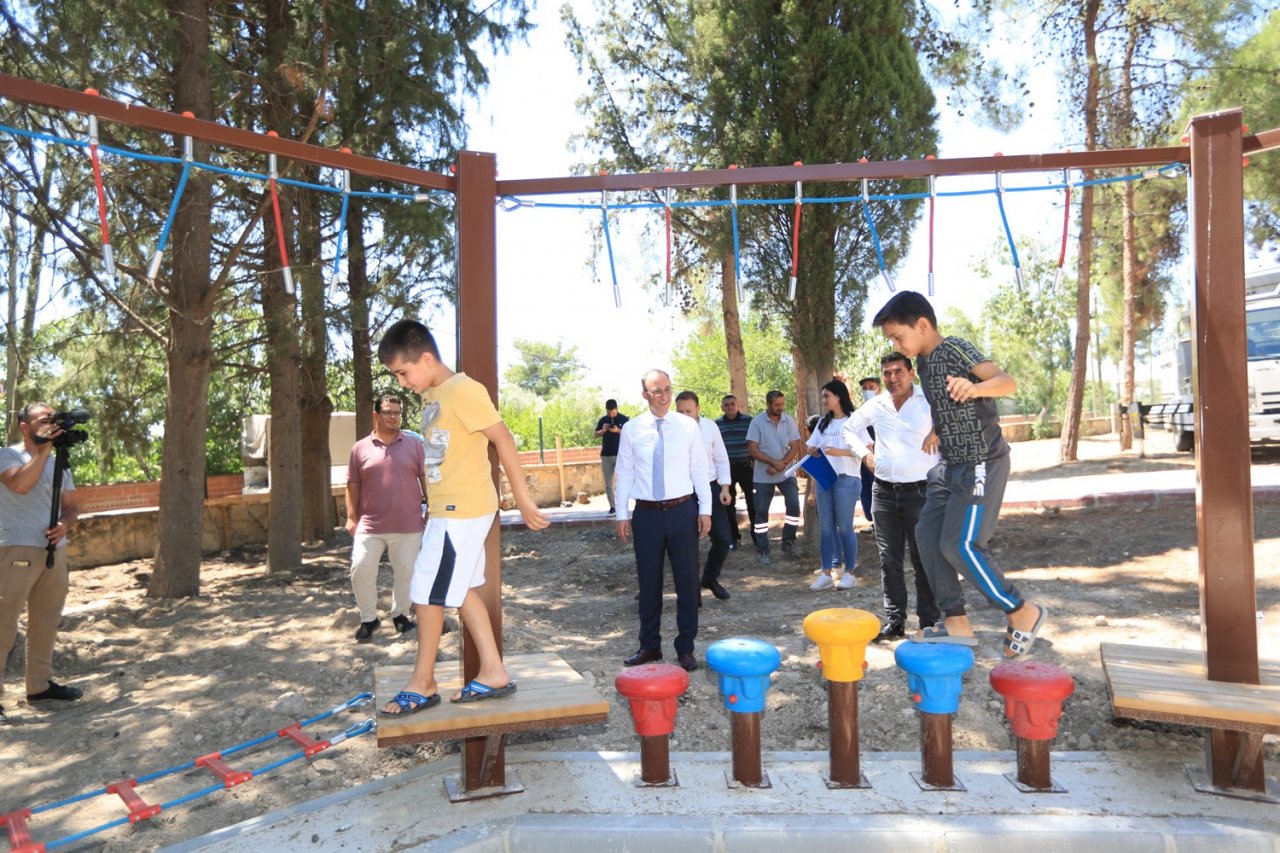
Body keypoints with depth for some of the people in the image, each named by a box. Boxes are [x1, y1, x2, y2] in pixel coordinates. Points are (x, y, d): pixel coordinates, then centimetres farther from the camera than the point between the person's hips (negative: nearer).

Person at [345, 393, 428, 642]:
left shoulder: (414, 444, 3)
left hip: (408, 525, 0)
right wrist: (351, 517, 2)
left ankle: (400, 614, 28)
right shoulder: (360, 448, 5)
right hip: (370, 525, 0)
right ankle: (369, 618, 16)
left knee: (406, 572, 7)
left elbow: (425, 478, 5)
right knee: (361, 570, -2)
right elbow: (353, 485, 7)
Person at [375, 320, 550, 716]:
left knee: (427, 592, -1)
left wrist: (523, 500, -14)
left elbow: (504, 441, -15)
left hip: (461, 510, -9)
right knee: (459, 590, 13)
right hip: (447, 509, 9)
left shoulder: (463, 390, -15)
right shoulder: (431, 396, 12)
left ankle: (422, 684, 15)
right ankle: (494, 673, 22)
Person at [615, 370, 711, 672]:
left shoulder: (688, 426, -1)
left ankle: (685, 647, 20)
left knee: (687, 580, 5)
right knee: (649, 582, 10)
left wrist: (705, 510, 0)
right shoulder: (631, 429, 0)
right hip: (646, 512, 0)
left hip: (682, 511, 0)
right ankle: (649, 645, 26)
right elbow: (624, 473, 4)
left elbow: (700, 469, 2)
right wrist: (622, 514, 2)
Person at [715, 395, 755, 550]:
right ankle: (734, 537, 16)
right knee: (729, 503, 6)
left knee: (752, 501, 1)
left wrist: (755, 461, -3)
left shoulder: (748, 420, -3)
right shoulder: (717, 424, 3)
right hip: (727, 468, 2)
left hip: (746, 466, -2)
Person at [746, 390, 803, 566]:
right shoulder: (757, 422, -10)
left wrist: (781, 464, -18)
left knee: (794, 505, -6)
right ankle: (762, 550, 11)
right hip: (763, 475, -2)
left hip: (786, 473, 2)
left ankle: (788, 541, 14)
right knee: (761, 511, 2)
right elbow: (753, 450, -13)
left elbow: (795, 447, -4)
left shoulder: (789, 420, -2)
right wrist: (774, 462, -21)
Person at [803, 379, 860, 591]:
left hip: (846, 479, -6)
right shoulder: (822, 422, 16)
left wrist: (840, 452, -20)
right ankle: (827, 573, 9)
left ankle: (849, 572, 9)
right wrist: (812, 452, -6)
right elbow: (812, 446, 18)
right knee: (825, 527, 5)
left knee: (844, 526, -1)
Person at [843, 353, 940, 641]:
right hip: (883, 491, 4)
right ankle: (894, 620, 18)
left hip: (919, 490, -4)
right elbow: (850, 428, 23)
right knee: (889, 559, 9)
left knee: (923, 560, 1)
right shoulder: (875, 406, 7)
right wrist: (864, 453, 11)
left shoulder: (929, 402, -8)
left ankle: (930, 622, 12)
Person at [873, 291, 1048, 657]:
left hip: (981, 462, -9)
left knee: (959, 544, -12)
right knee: (927, 534, 3)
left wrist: (975, 387, -49)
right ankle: (956, 622, 9)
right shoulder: (924, 362, 11)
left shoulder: (955, 350, -15)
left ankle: (1024, 613, 6)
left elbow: (1007, 381, -30)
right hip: (952, 464, 9)